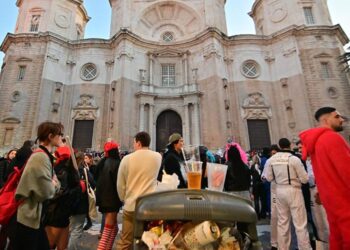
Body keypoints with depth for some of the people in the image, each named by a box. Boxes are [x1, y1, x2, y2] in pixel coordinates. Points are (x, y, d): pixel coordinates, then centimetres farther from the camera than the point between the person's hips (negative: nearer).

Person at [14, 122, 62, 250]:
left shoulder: (46, 157, 8)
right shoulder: (40, 157, -23)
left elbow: (56, 186, 10)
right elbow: (46, 192, -25)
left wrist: (53, 184, -10)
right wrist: (53, 184, -6)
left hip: (36, 217, 9)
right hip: (29, 218, -9)